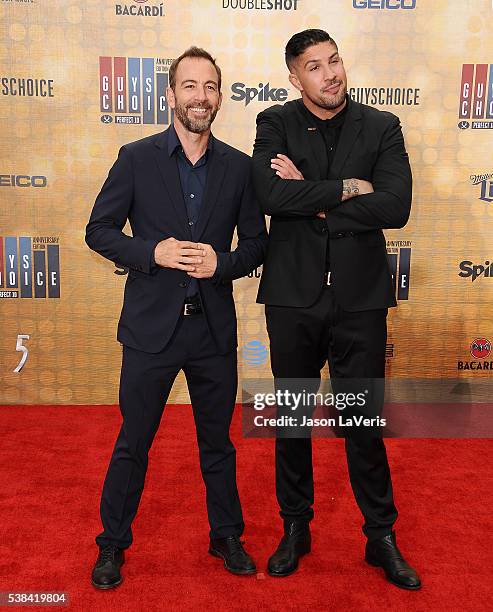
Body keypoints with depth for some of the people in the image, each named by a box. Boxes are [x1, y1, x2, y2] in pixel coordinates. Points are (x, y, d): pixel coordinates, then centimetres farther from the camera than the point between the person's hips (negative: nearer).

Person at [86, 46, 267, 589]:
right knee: (133, 442, 11)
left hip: (214, 327, 2)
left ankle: (227, 537, 37)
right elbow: (99, 230, 0)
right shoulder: (136, 158, -2)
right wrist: (152, 252, -16)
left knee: (218, 442, 16)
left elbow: (256, 242, 7)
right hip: (151, 326, -2)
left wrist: (221, 263, -13)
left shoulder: (238, 166, 3)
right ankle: (112, 544, 32)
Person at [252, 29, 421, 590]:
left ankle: (381, 537, 30)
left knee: (365, 424, 9)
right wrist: (346, 189, -13)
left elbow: (396, 207, -12)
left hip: (360, 299, 0)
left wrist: (313, 201, -11)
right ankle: (295, 528, 33)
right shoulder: (275, 124, 3)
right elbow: (271, 196, -16)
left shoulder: (382, 128, 3)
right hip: (292, 296, 1)